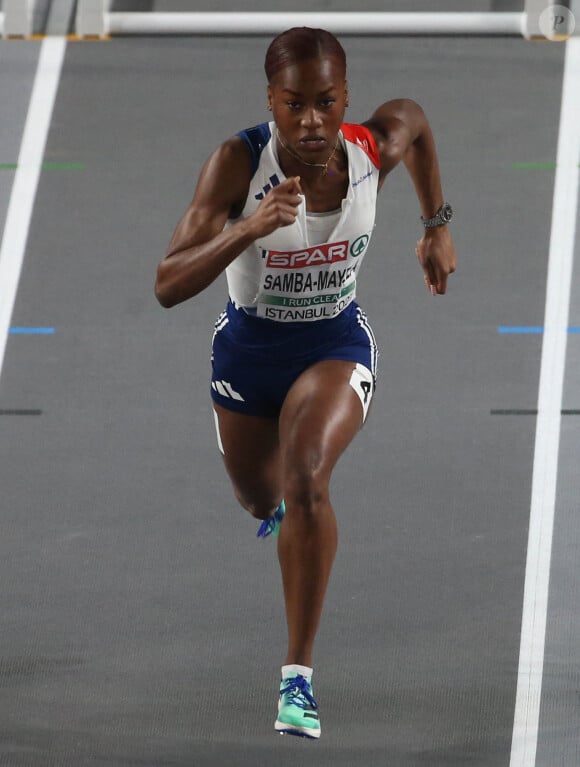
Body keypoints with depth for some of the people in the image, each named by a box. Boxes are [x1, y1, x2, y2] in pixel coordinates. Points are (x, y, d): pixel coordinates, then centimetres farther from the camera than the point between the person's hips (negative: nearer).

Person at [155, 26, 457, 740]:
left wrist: (436, 226, 11)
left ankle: (299, 674, -20)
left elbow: (414, 117, 6)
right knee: (260, 497, 25)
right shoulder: (237, 162, -30)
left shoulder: (374, 149, -22)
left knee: (305, 480, -29)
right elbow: (168, 287, -36)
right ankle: (282, 505, 67)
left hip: (336, 344, -1)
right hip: (248, 348, 1)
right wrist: (248, 229, -51)